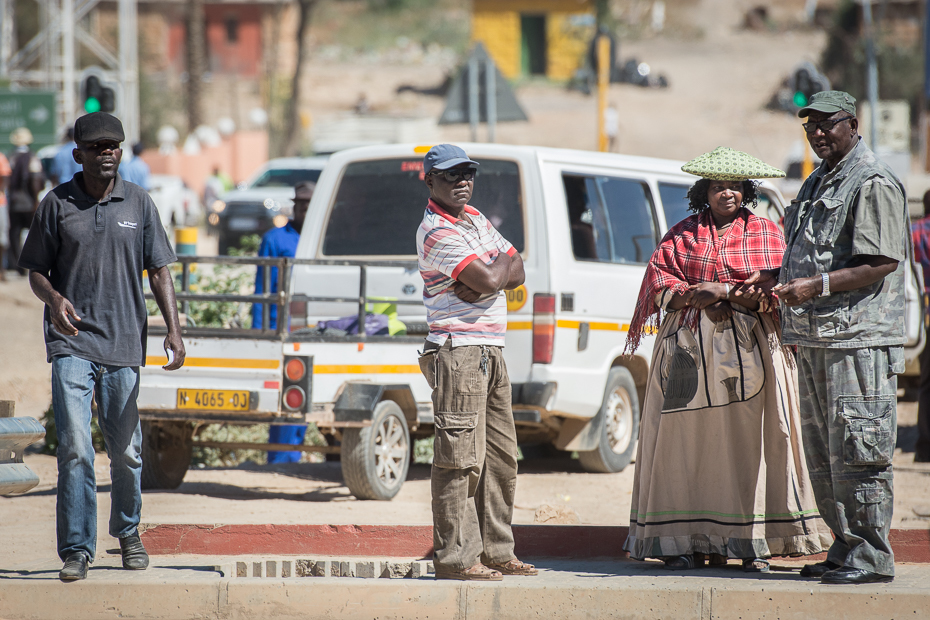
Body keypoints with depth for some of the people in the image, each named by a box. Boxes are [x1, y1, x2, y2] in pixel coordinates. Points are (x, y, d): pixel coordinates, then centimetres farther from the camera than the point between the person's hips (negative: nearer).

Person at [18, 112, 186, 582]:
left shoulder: (139, 204, 8)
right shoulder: (57, 204, 3)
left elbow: (159, 270, 9)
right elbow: (35, 270, 7)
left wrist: (173, 330, -2)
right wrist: (54, 299, -16)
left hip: (124, 345, 2)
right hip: (72, 342, -2)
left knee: (126, 451, 8)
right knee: (74, 447, -12)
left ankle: (128, 533, 31)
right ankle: (76, 550, -9)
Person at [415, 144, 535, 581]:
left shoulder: (475, 219, 17)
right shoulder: (436, 231, -13)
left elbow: (516, 272, 12)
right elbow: (489, 279, -21)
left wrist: (491, 280, -8)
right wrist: (502, 262, 1)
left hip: (490, 352, 10)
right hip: (459, 351, -10)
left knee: (500, 455, 12)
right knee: (461, 458, -10)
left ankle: (495, 551, 18)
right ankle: (455, 558, -9)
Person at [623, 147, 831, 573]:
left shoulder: (764, 233, 11)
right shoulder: (682, 234, 15)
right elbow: (659, 279, 6)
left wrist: (724, 292, -13)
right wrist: (694, 297, -12)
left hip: (747, 350, -1)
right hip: (690, 349, 1)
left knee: (748, 439, -7)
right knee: (689, 441, -4)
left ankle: (753, 543, -6)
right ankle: (691, 541, -3)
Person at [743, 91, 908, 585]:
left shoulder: (873, 183, -9)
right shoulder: (817, 183, 21)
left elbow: (882, 262, -17)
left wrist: (816, 286, -22)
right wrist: (775, 278, 12)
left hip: (860, 340, -10)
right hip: (816, 339, 10)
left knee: (856, 451, -10)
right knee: (823, 454, 11)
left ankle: (870, 557, -6)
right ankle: (845, 549, 18)